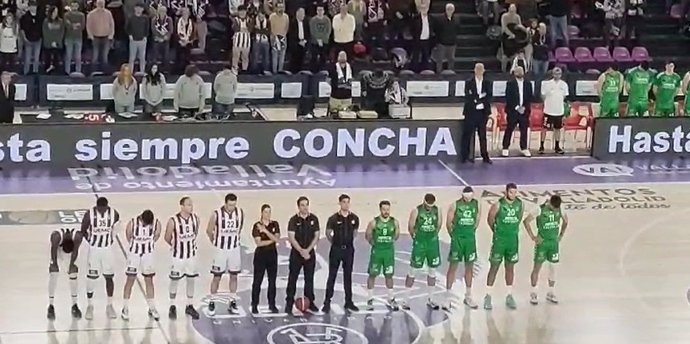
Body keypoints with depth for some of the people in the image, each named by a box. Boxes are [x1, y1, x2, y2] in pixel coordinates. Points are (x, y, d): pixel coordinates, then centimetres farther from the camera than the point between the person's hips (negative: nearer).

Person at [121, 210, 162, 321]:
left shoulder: (156, 224, -17)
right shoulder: (132, 223, -23)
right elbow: (128, 237, -6)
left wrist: (148, 245, 9)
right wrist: (136, 245, 6)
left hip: (148, 253, 2)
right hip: (134, 253, -2)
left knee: (149, 280, 9)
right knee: (130, 279, 1)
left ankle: (152, 308, 19)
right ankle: (125, 308, 9)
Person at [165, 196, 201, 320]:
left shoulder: (195, 218, -9)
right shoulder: (173, 221, -22)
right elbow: (167, 238, -7)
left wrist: (191, 243, 10)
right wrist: (175, 245, 6)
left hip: (191, 254, 4)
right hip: (178, 255, -4)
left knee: (191, 279, 11)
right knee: (174, 280, 8)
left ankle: (190, 306, 24)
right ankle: (172, 307, 21)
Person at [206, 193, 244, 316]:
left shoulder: (240, 213, -10)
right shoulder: (217, 214, -19)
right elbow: (209, 230, -4)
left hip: (235, 249, 3)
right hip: (221, 249, -3)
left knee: (234, 276, 10)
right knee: (217, 277, 4)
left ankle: (232, 302, 21)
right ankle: (212, 302, 16)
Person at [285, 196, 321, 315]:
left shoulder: (314, 219, 1)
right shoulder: (294, 220, -7)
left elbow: (316, 236, 1)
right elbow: (291, 237, -12)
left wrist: (308, 250, -10)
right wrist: (301, 251, -19)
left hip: (310, 253, 2)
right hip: (296, 253, -2)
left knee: (309, 278, 9)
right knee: (292, 278, 1)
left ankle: (310, 302, 17)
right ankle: (289, 303, 5)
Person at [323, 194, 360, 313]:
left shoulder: (354, 218, 0)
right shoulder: (333, 218, -8)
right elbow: (328, 233, 4)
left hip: (349, 249, 3)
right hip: (336, 249, -3)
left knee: (348, 276, 9)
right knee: (332, 276, 1)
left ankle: (348, 302, 17)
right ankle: (327, 302, 5)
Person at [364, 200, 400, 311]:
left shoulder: (394, 222, -5)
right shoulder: (374, 222, -11)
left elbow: (397, 235, 12)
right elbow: (368, 236, 2)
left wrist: (391, 242, 10)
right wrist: (374, 243, 6)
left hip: (389, 251, 2)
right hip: (376, 251, -2)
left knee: (389, 275, 9)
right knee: (372, 275, 3)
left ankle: (391, 299, 19)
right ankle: (370, 299, 12)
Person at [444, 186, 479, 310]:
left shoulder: (477, 204, 0)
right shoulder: (455, 205, -11)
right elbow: (449, 222, -4)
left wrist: (471, 231, 9)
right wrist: (453, 235, 2)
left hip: (470, 238, 4)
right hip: (457, 239, -4)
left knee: (469, 267, 11)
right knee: (453, 267, -3)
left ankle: (468, 297, 22)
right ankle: (448, 298, 0)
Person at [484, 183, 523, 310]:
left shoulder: (520, 204, -3)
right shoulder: (498, 205, -14)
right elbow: (490, 219, -1)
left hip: (513, 239, 4)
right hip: (499, 240, -4)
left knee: (510, 267, 10)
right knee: (494, 267, 0)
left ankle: (509, 296, 18)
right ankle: (488, 297, 6)